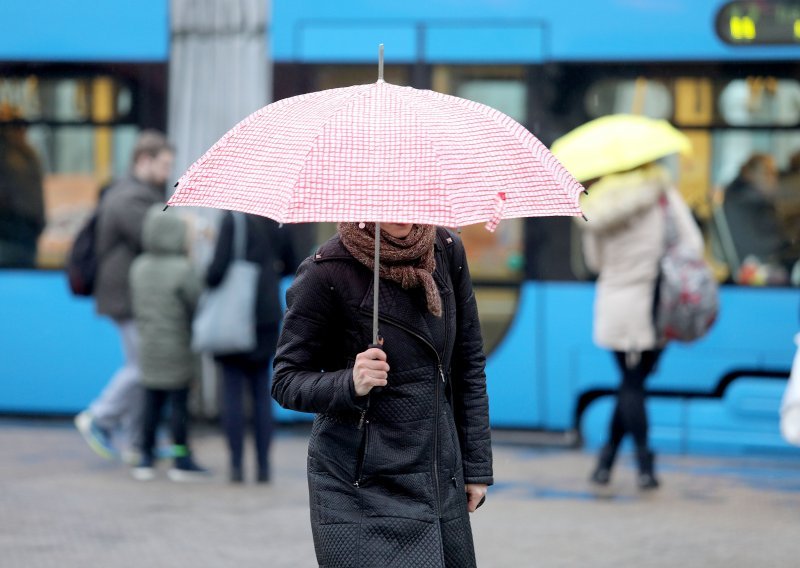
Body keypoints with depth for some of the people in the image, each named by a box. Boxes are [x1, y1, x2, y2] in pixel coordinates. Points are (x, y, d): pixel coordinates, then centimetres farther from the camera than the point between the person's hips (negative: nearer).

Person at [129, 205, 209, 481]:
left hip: (148, 347, 6)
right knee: (179, 403, 0)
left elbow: (136, 307, 11)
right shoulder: (183, 270, -16)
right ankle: (181, 460, 4)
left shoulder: (139, 267, 3)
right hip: (178, 349, -6)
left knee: (152, 404, 11)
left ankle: (146, 459, 13)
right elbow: (197, 306, -15)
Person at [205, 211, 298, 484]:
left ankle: (237, 465, 0)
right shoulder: (274, 225, 5)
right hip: (267, 317, 5)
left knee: (232, 392, 2)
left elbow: (218, 270, -18)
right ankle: (263, 466, 6)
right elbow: (291, 266, 18)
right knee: (262, 393, 9)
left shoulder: (232, 221, -11)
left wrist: (208, 278, 3)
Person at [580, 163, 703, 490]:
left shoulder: (598, 203, 1)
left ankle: (644, 461, -1)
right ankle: (606, 460, 9)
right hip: (653, 305, -1)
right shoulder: (662, 192, -4)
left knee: (631, 384, 9)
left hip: (614, 305, 1)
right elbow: (692, 242, -10)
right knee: (632, 384, 10)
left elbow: (594, 262, 10)